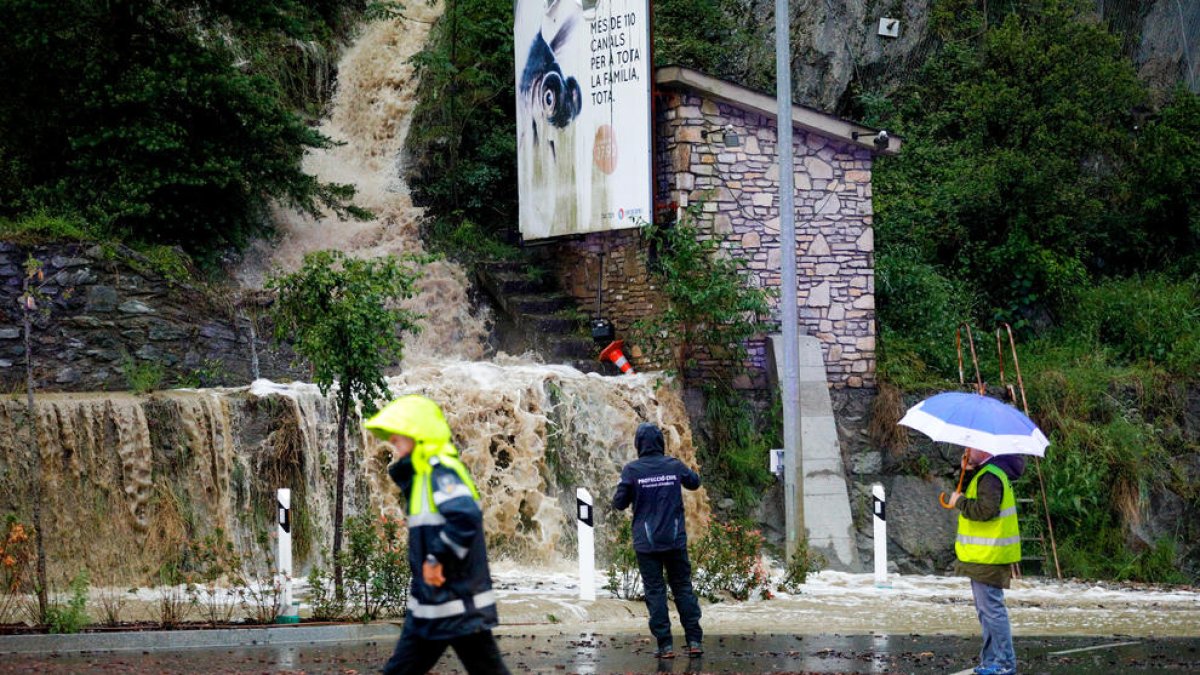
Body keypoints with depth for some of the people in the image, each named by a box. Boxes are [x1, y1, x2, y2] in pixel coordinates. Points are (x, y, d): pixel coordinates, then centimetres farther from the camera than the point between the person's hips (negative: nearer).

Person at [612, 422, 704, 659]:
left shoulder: (632, 470, -8)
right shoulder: (674, 466, 0)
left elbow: (619, 503, -4)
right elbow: (694, 481, 19)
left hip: (646, 542, -2)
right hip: (675, 540, 2)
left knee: (655, 591, 2)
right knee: (683, 588, 10)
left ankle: (665, 645, -4)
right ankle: (694, 641, 6)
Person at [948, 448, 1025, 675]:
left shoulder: (990, 477, -18)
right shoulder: (982, 473, 16)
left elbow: (985, 509, -27)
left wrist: (960, 501, -14)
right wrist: (966, 472, 6)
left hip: (988, 557, -11)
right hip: (983, 555, 11)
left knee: (991, 608, -8)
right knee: (986, 609, 16)